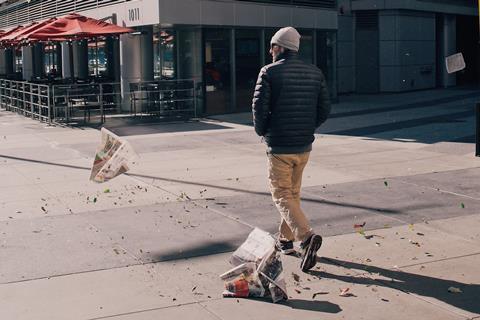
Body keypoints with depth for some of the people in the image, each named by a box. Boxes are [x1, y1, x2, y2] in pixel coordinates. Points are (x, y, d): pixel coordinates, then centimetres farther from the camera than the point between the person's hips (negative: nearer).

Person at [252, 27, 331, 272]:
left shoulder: (269, 72, -10)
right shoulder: (314, 73, 6)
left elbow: (259, 106, -15)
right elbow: (324, 108, 5)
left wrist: (261, 131, 2)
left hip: (279, 146, -6)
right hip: (304, 146, 6)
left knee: (282, 196, -1)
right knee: (293, 192, 21)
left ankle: (306, 237, -21)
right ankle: (286, 239, 30)